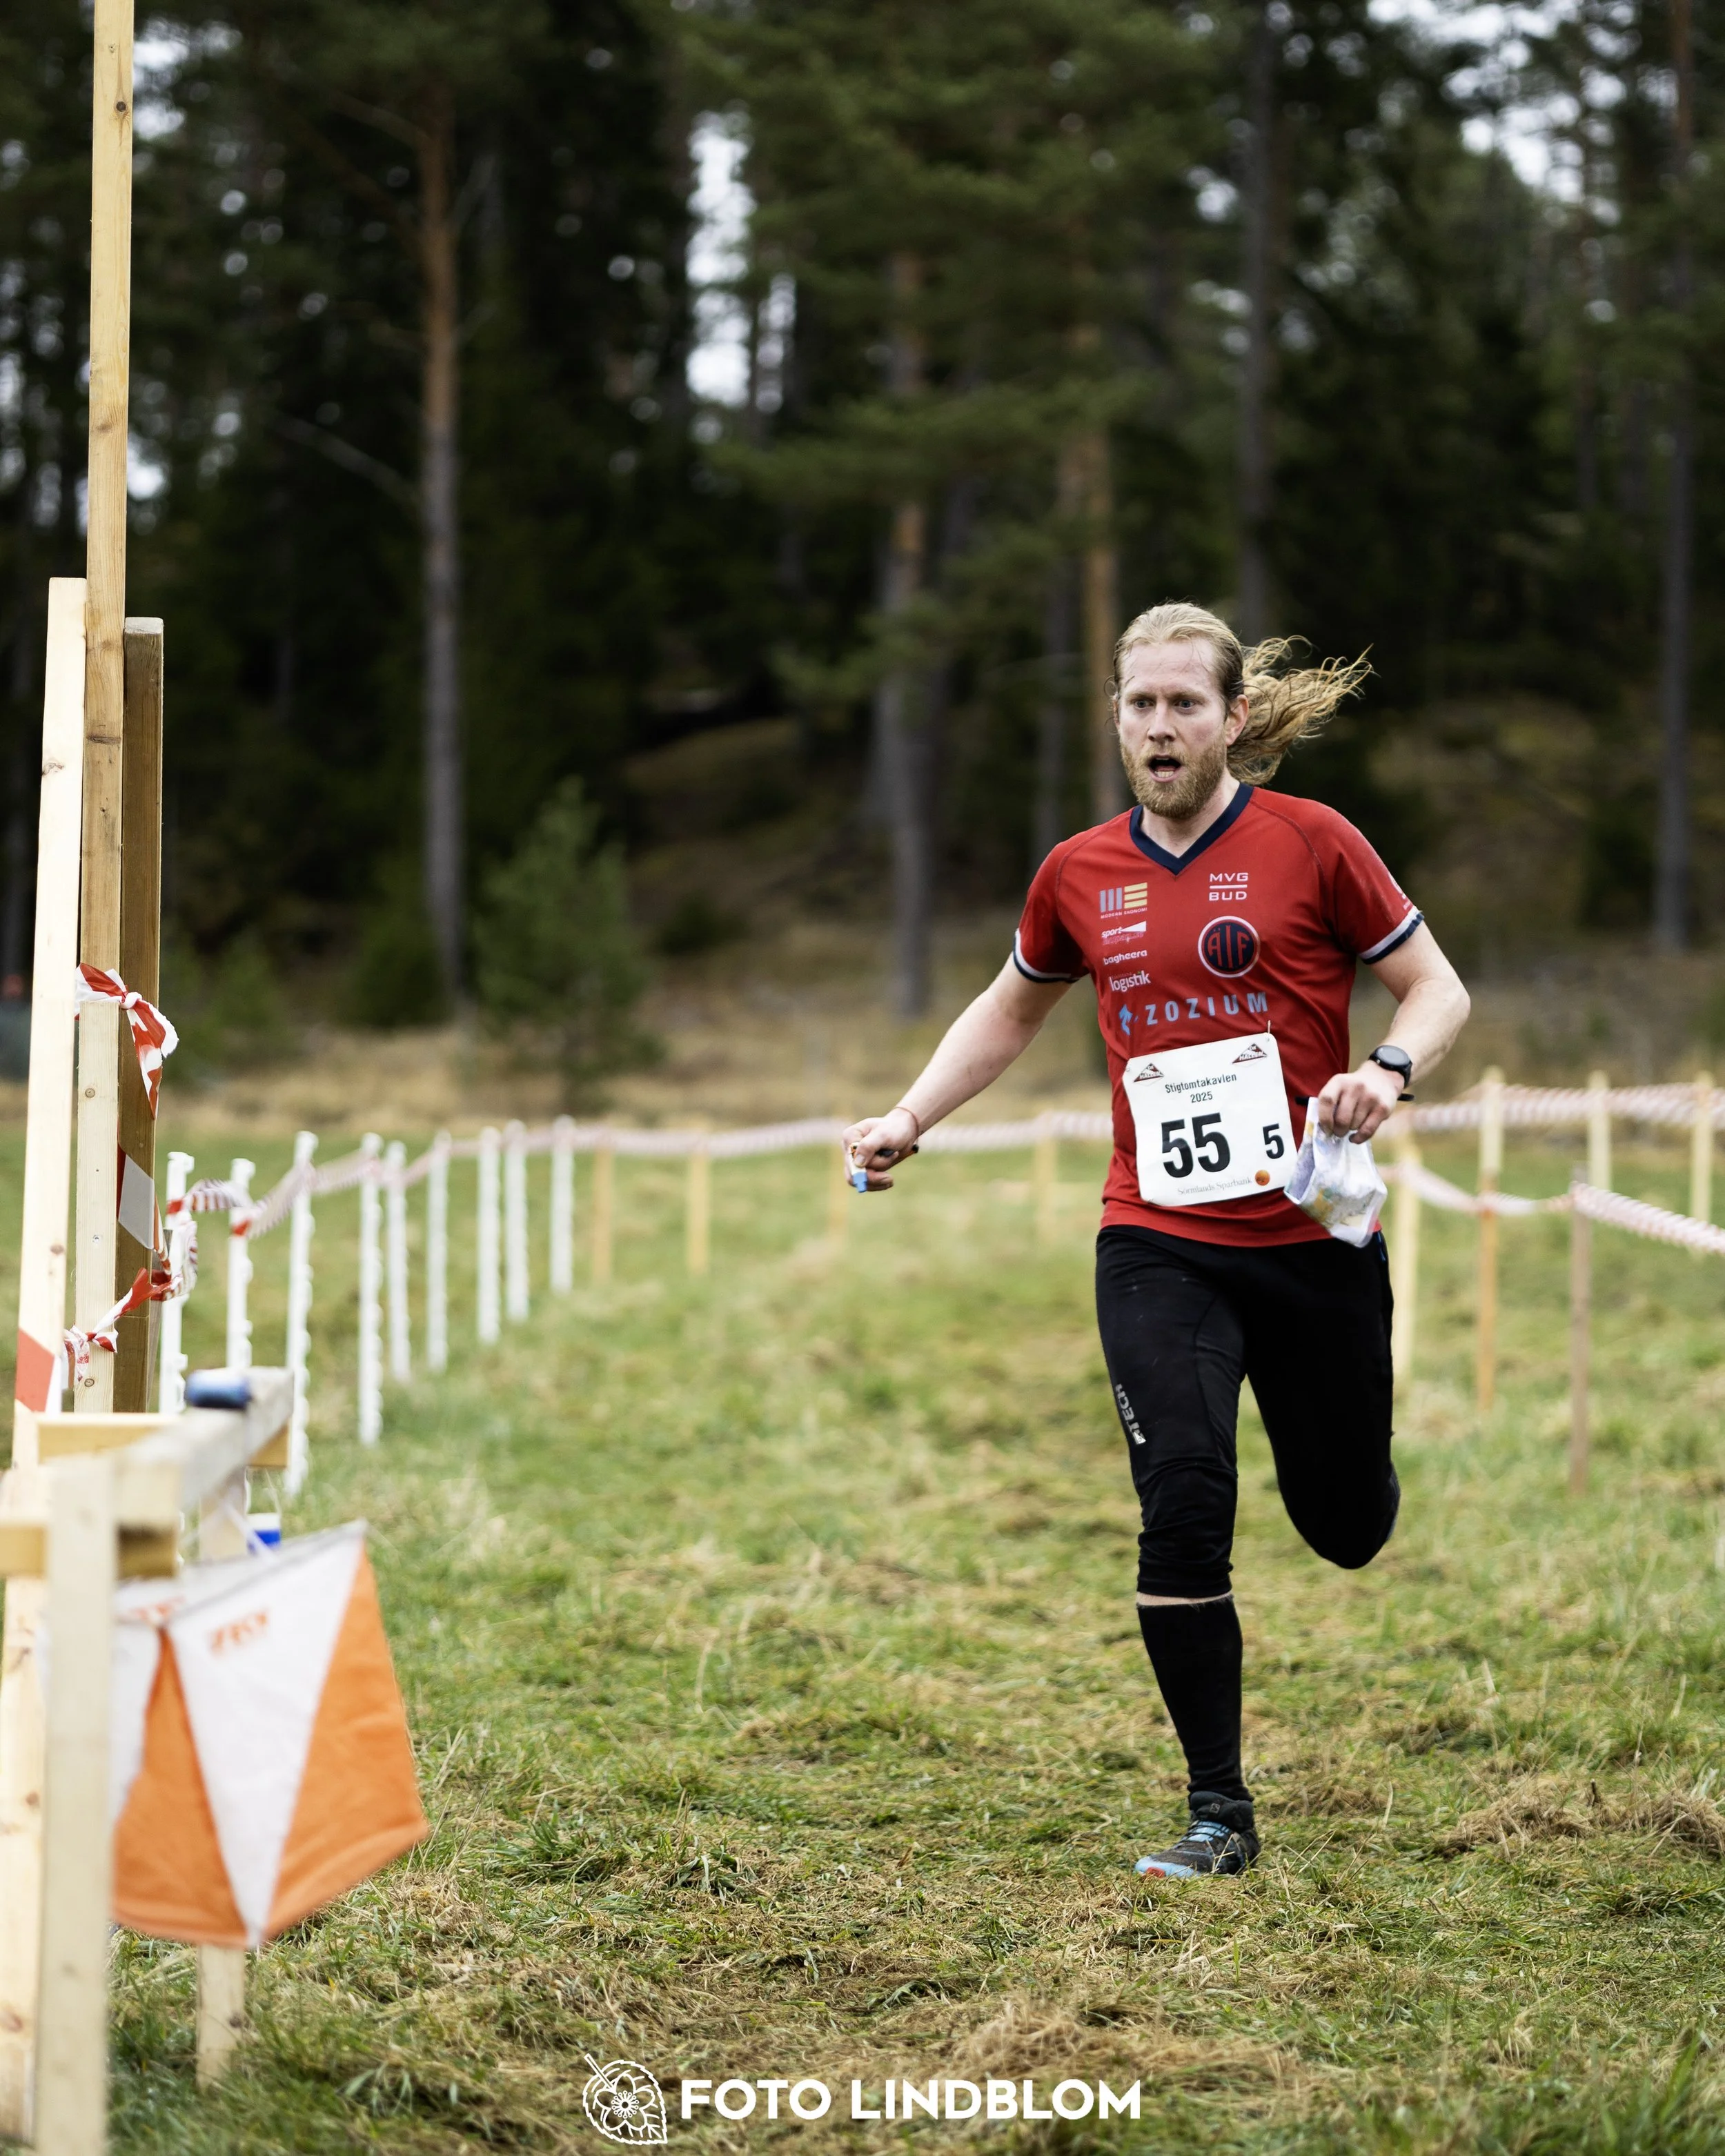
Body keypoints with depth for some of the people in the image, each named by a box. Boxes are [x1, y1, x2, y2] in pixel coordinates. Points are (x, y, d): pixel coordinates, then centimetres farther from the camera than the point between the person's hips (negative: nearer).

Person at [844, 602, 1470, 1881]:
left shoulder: (1308, 842, -4)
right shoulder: (1080, 875, 6)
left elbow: (1437, 987, 1)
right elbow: (1013, 1009, 24)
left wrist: (1389, 1071, -20)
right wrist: (911, 1118, 14)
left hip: (1314, 1240, -1)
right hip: (1156, 1247, 1)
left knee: (1345, 1527, 9)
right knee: (1185, 1505, -17)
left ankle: (1349, 1471, 51)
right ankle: (1219, 1811, -4)